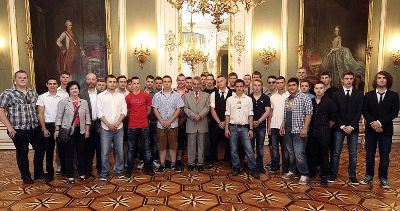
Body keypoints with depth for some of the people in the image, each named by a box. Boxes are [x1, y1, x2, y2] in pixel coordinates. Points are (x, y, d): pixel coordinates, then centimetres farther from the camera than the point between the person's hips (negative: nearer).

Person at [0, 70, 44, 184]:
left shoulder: (33, 93, 10)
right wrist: (9, 127, -13)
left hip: (35, 129, 5)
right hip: (19, 130, -4)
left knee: (40, 149, 9)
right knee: (22, 153, 7)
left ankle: (38, 173, 26)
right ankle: (26, 176, 24)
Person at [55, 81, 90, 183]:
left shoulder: (84, 102, 7)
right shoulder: (63, 101, -1)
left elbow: (87, 117, 9)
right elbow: (59, 116, -2)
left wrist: (87, 130, 4)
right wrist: (57, 130, -7)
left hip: (81, 131, 3)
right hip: (68, 131, -3)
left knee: (82, 152, 8)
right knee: (68, 153, 4)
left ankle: (82, 173, 22)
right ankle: (69, 175, 15)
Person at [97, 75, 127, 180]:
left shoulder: (121, 96, 8)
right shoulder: (101, 96, 2)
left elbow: (124, 111, 3)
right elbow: (99, 113, -3)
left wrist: (117, 123, -9)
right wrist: (109, 125, -11)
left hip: (119, 128, 2)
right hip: (105, 128, -2)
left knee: (119, 151, 7)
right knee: (104, 152, 2)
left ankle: (119, 171, 21)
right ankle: (104, 172, 15)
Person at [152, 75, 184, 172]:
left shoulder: (176, 95, 2)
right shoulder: (157, 95, 3)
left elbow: (178, 109, -2)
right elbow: (155, 110, 0)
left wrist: (169, 121, -11)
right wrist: (162, 121, -10)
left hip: (173, 124, 0)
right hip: (161, 125, 0)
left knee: (173, 145, 7)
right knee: (161, 145, 7)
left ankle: (173, 163, 18)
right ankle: (162, 164, 17)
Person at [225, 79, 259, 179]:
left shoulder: (248, 99, 4)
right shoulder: (230, 99, 5)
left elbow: (250, 115, 3)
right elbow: (227, 115, 4)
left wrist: (251, 129, -2)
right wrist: (226, 128, 0)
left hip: (244, 127, -1)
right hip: (233, 127, 1)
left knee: (249, 149, -3)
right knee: (233, 150, 7)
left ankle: (253, 169, 8)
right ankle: (236, 168, 22)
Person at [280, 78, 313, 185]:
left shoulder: (304, 98, -6)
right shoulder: (287, 99, 14)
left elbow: (308, 114, -12)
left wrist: (305, 128, -18)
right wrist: (282, 126, 15)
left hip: (299, 131, -6)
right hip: (288, 131, 7)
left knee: (299, 153, -8)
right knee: (290, 153, 14)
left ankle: (304, 175, 5)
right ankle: (292, 171, 27)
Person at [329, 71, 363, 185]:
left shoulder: (358, 94, 6)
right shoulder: (336, 94, 3)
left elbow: (359, 112, 0)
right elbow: (335, 113, -1)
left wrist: (351, 126, -9)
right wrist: (342, 126, -9)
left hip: (353, 128, 1)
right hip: (339, 128, -1)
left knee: (353, 153, 7)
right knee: (336, 153, 2)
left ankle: (352, 175, 16)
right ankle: (333, 174, 11)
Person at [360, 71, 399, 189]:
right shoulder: (368, 95, 7)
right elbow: (364, 111, 1)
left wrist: (380, 122, -16)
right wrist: (372, 123, -13)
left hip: (386, 130, -1)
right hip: (370, 129, 1)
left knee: (384, 156, 5)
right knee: (370, 155, 8)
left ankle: (383, 178, 17)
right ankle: (369, 176, 19)